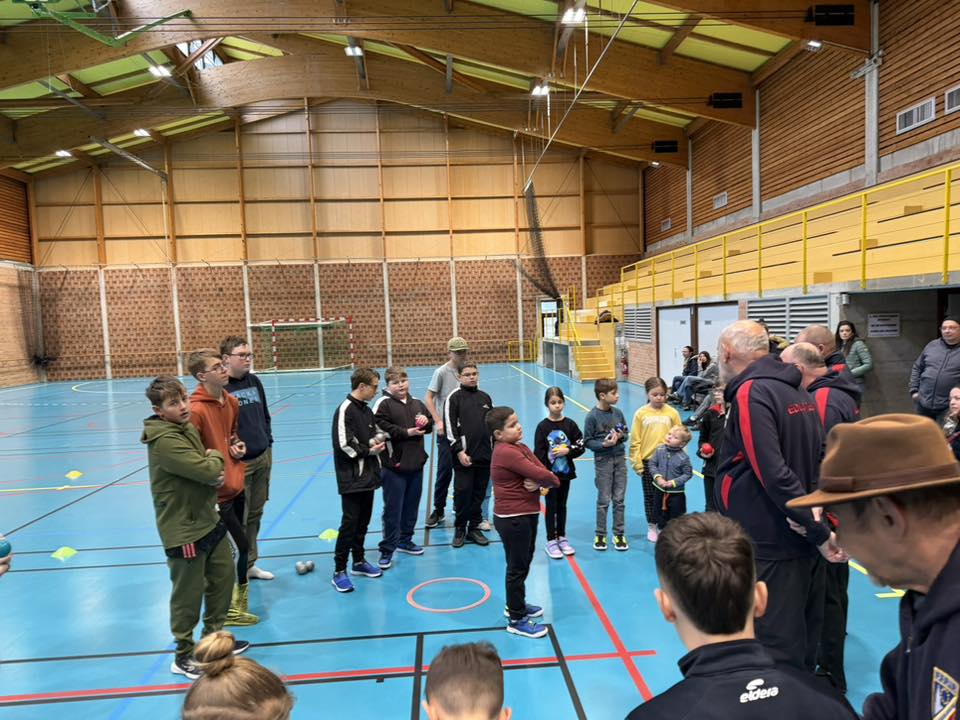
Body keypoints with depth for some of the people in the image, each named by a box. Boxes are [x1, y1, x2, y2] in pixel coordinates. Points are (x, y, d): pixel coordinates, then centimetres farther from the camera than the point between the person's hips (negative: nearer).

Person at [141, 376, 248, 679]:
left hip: (208, 520, 9)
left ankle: (213, 637, 38)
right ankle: (184, 657, 26)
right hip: (184, 529, -9)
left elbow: (211, 471, 12)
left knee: (223, 577, 19)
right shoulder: (164, 441, -24)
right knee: (188, 594, 6)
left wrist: (213, 471, -12)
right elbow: (207, 469, -30)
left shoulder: (188, 429, 6)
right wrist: (215, 457, -7)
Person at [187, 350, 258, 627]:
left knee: (234, 548, 18)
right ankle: (230, 609, 16)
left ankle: (234, 601, 35)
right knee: (239, 548, -2)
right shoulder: (196, 410, -22)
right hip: (216, 494, -8)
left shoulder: (232, 402, 5)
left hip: (236, 487, 8)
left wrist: (237, 445, 4)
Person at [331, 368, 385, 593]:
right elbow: (344, 444, -19)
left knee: (363, 522, 15)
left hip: (368, 475, 8)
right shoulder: (345, 410, -14)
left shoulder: (367, 410, 12)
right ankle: (339, 571, 4)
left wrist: (376, 442, -1)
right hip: (351, 479, -8)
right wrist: (369, 450, -10)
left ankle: (359, 562, 28)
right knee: (349, 523, -5)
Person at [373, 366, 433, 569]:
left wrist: (426, 421, -5)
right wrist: (407, 432, -19)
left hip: (416, 464, 7)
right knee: (393, 509, -1)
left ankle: (405, 541, 33)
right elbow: (380, 428, -21)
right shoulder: (383, 404, -9)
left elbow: (430, 426, 19)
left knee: (411, 506, 17)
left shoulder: (417, 403, 11)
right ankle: (387, 549, 10)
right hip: (394, 466, -6)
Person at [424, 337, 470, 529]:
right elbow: (428, 398, -7)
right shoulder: (441, 372, -7)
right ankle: (438, 509, 14)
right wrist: (438, 421, -15)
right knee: (445, 469, 0)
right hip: (447, 429, -4)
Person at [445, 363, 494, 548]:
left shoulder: (485, 397, 13)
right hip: (464, 456, -4)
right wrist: (459, 451, -14)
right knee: (463, 492, -2)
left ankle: (474, 528, 21)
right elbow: (449, 427, -8)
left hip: (485, 455, 5)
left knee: (479, 493, 9)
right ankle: (460, 529, 15)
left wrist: (496, 449, 16)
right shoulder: (454, 397, -3)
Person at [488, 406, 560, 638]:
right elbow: (541, 474, -26)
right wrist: (554, 481, -6)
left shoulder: (519, 447, 8)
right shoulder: (506, 452, -23)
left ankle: (515, 605, 42)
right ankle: (517, 620, 17)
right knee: (517, 568, 3)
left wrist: (538, 483, -21)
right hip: (513, 519, -10)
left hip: (525, 514, 10)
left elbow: (541, 471, 0)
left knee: (523, 563, 24)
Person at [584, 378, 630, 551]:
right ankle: (600, 535, 19)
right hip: (603, 461, -4)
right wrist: (604, 444, -21)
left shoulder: (617, 412, 0)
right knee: (604, 500, 5)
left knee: (619, 499, 9)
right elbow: (587, 441, -9)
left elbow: (626, 433, 11)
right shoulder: (592, 416, -13)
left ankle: (619, 534, 21)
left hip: (620, 459, 4)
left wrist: (621, 436, -10)